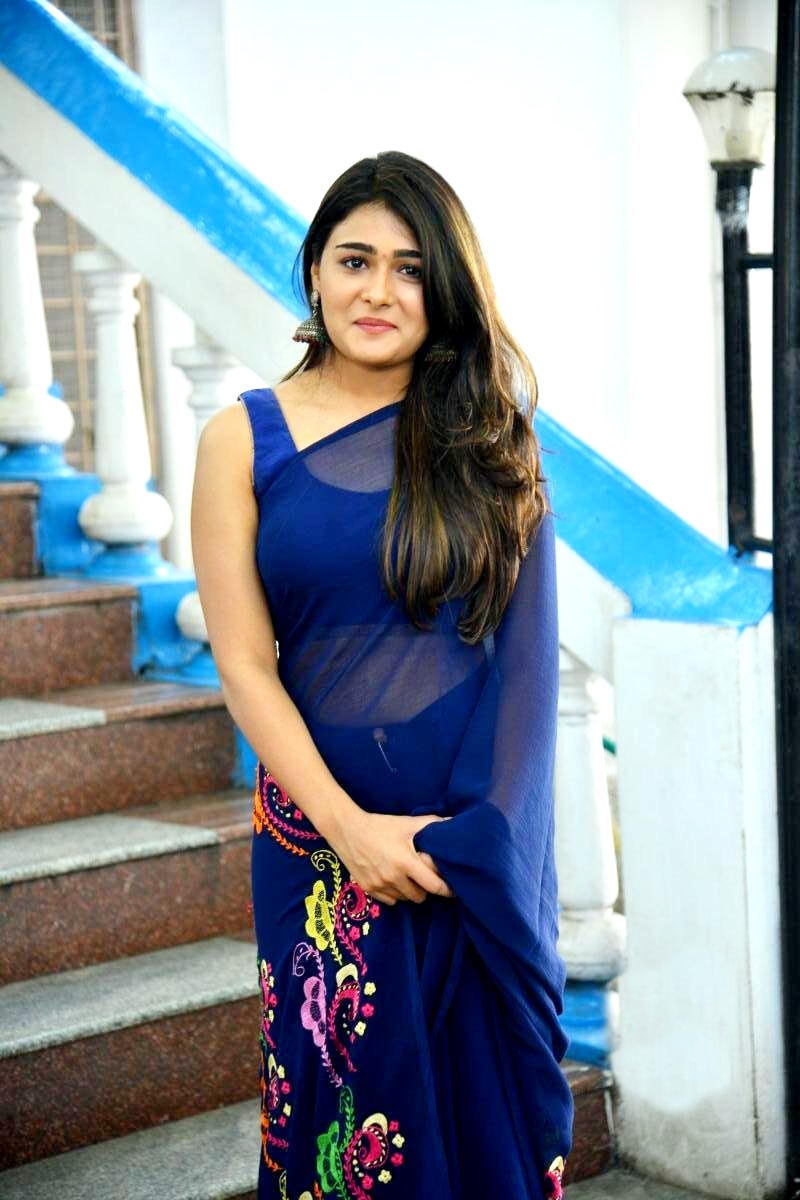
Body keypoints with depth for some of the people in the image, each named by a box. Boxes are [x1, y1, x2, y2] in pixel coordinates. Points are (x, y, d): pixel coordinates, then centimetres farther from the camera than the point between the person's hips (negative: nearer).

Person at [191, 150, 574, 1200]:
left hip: (486, 833, 1)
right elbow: (244, 665, -4)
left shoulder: (489, 439, 2)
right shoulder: (244, 440, -1)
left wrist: (477, 835, -10)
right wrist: (349, 827, -12)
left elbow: (522, 654, 0)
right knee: (354, 1103, 9)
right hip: (327, 825, 0)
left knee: (486, 1088, 10)